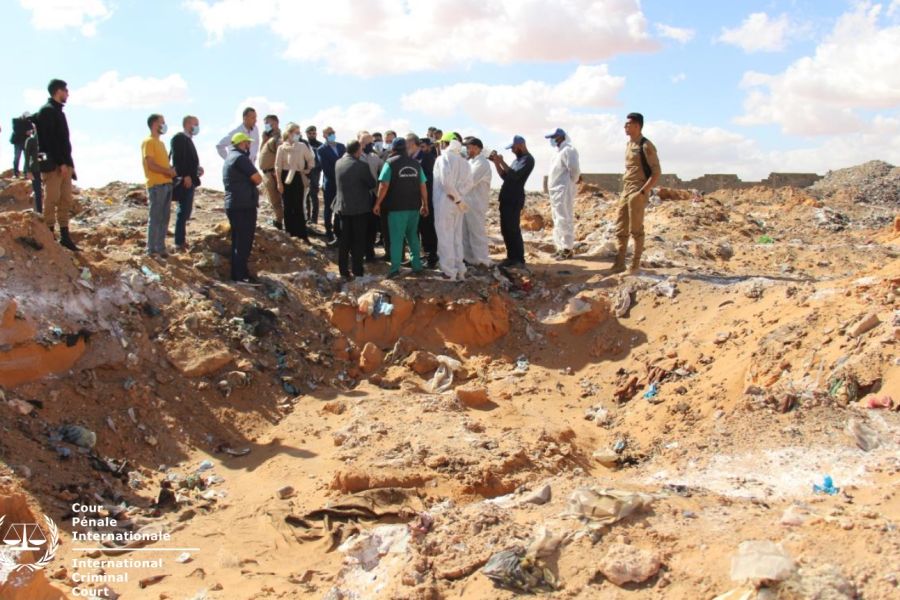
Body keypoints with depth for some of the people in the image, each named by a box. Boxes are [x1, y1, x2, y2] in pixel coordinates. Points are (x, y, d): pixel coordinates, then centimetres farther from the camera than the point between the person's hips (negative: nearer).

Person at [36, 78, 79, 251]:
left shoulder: (58, 111, 22)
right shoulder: (47, 111, -7)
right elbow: (49, 140, -16)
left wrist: (69, 163, 17)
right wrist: (61, 162, -20)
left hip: (63, 164, 9)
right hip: (53, 164, -9)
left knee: (66, 201, 7)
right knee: (52, 199, -8)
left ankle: (65, 236, 10)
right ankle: (49, 235, -6)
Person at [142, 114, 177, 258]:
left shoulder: (160, 142, 21)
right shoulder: (148, 142, -6)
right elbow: (151, 165, -15)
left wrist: (171, 170, 4)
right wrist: (168, 171, -13)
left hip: (166, 184, 9)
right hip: (156, 185, -9)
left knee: (164, 218, 9)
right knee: (155, 218, -7)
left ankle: (160, 248, 14)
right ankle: (151, 249, -4)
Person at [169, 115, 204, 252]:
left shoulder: (187, 139, 19)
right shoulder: (179, 138, -11)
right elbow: (178, 159, -20)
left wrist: (197, 168, 10)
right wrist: (185, 176, -24)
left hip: (189, 180, 10)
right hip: (184, 181, -10)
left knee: (186, 211, 14)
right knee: (183, 211, -8)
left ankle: (182, 239, 22)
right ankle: (179, 243, -5)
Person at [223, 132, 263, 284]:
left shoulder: (229, 157, 19)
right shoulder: (240, 157, -13)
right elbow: (258, 179, -15)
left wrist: (251, 182, 5)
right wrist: (255, 178, 5)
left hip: (233, 204, 10)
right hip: (244, 205, -10)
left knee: (238, 240, 13)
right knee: (244, 240, -6)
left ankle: (237, 273, 17)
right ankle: (241, 275, -4)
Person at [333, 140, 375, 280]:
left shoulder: (338, 163, 1)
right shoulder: (361, 166, -17)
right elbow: (372, 183, -8)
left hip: (342, 207, 5)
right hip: (359, 207, -5)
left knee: (344, 240, 11)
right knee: (358, 240, 4)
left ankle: (344, 271, 13)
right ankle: (357, 271, 4)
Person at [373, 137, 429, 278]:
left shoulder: (390, 163, -4)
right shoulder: (416, 164, 8)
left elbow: (384, 186, -11)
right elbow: (423, 186, 7)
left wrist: (378, 203, -4)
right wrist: (425, 204, 15)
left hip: (397, 206, -4)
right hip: (414, 206, 4)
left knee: (396, 237, 0)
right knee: (413, 236, 16)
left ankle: (395, 268, -3)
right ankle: (417, 265, 16)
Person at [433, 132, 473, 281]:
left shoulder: (443, 158, -9)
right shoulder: (463, 161, 11)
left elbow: (446, 181, -20)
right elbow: (468, 183, 3)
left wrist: (457, 199, -11)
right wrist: (458, 196, -5)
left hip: (444, 202, -7)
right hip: (456, 203, 7)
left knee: (445, 238, 0)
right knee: (457, 237, 13)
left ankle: (449, 272, 1)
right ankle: (459, 271, 16)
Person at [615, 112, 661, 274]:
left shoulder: (646, 146, -10)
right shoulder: (629, 145, 14)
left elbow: (656, 172, -13)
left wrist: (643, 192, -19)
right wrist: (624, 190, 15)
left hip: (638, 192, -8)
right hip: (626, 191, 8)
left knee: (636, 229, -2)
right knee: (620, 228, 6)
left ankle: (636, 263, 7)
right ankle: (619, 263, 11)